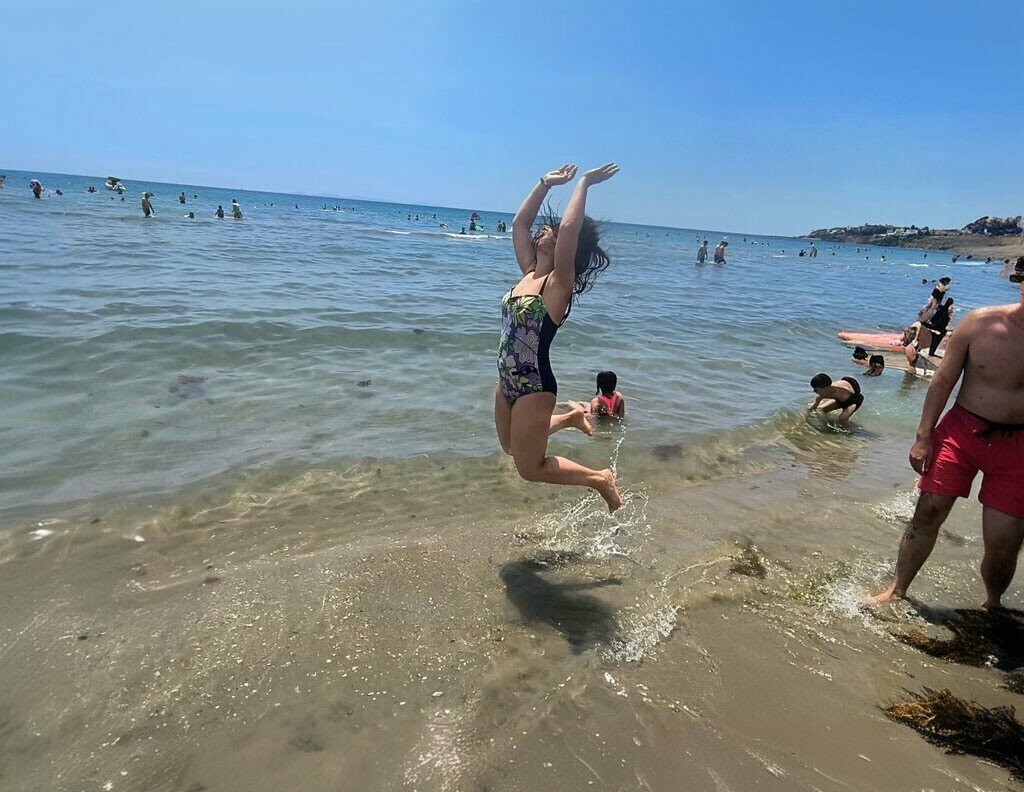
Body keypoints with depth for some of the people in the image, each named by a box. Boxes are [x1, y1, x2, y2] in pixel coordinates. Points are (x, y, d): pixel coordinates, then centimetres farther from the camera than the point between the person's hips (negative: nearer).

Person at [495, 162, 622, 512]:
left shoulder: (558, 284, -16)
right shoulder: (529, 274, 4)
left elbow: (569, 227, -29)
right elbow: (519, 223, 9)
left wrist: (583, 184, -18)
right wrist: (546, 183, 8)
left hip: (534, 386, -8)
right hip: (507, 382, 8)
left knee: (530, 467, 4)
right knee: (511, 447, 27)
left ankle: (600, 479, 20)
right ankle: (571, 417, 40)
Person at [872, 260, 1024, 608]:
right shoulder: (981, 322, -7)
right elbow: (943, 381, -1)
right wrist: (923, 436, -3)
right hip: (961, 429, 0)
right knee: (928, 513, 0)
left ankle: (992, 603, 30)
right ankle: (897, 589, 18)